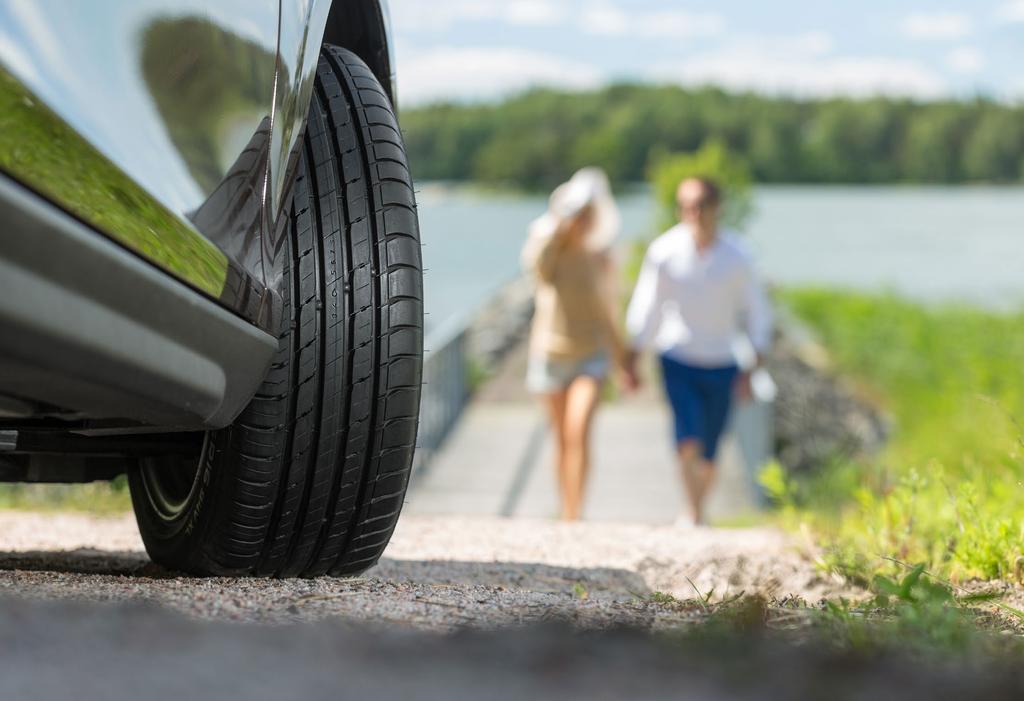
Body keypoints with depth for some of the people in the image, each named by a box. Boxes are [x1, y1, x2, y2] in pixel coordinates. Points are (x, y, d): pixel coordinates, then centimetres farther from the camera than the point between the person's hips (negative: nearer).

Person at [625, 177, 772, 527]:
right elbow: (645, 313, 2)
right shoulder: (664, 251, -9)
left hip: (720, 365, 1)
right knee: (688, 441, -18)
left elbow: (756, 315, 1)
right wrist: (633, 361, 4)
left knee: (708, 454, 7)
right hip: (677, 359, -1)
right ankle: (694, 515, -8)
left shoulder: (736, 257, -8)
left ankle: (697, 510, 29)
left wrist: (750, 370, -3)